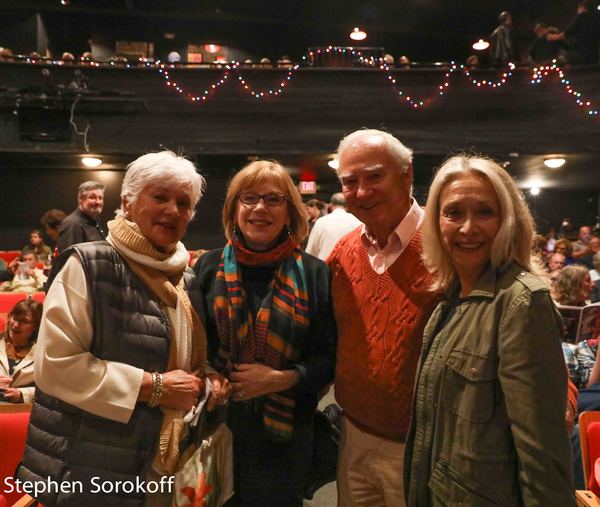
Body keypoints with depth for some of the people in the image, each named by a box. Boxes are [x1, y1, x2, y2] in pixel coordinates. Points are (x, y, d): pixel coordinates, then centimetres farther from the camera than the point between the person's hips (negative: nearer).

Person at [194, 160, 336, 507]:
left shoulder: (315, 274, -5)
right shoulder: (209, 267, -1)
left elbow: (329, 357, -4)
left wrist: (282, 379, -18)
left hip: (286, 432, -1)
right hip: (216, 428, 1)